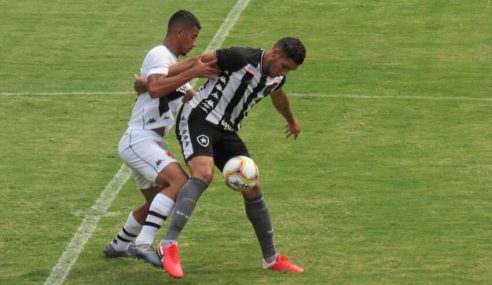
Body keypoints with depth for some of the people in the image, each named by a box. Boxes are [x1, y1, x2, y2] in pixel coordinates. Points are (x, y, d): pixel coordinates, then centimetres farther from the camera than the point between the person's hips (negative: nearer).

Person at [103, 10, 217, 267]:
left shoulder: (174, 64, 21)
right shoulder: (159, 55, -11)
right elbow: (155, 88, -30)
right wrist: (193, 73, -29)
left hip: (151, 143, 11)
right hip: (139, 139, -11)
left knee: (155, 202, 25)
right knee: (179, 181, -29)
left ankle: (118, 246, 41)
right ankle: (143, 244, -35)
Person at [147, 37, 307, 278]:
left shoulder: (276, 77, 7)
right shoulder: (242, 59, -20)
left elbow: (278, 96, 33)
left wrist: (291, 120, 53)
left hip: (226, 130, 8)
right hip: (198, 120, -8)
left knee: (253, 188, 3)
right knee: (204, 173, -32)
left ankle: (271, 258, 16)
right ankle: (169, 244, -39)